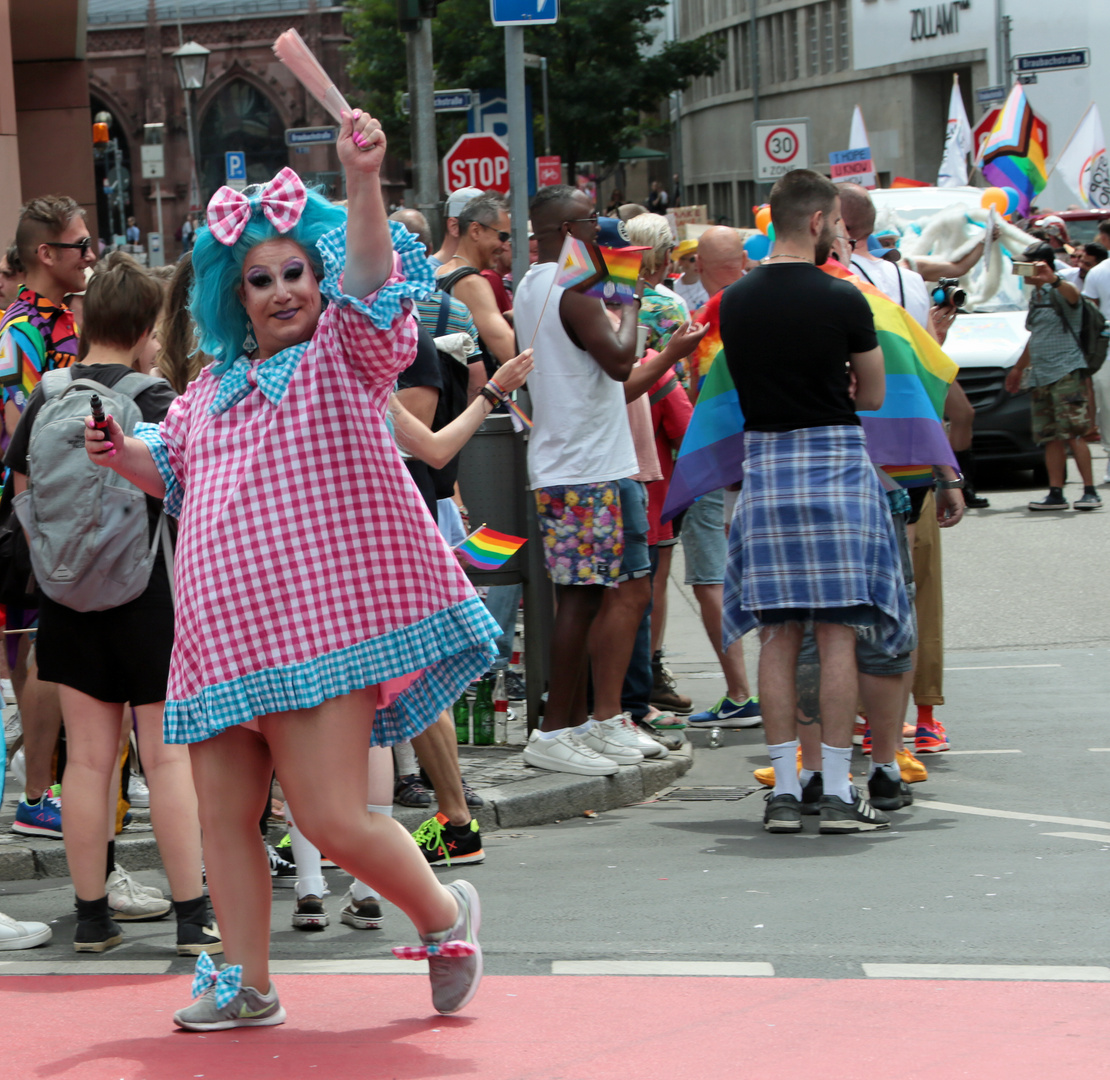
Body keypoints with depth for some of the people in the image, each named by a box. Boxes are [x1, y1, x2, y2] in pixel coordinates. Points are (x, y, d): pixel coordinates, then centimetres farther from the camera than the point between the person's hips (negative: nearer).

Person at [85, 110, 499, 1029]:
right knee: (225, 816, 6)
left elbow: (368, 279, -21)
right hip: (223, 633, 7)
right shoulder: (214, 386, 18)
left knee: (331, 816, -11)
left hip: (323, 617, -7)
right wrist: (120, 451, 8)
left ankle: (443, 913, 14)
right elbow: (169, 469, 31)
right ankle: (245, 984, 18)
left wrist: (362, 179, -38)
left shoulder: (346, 352, -1)